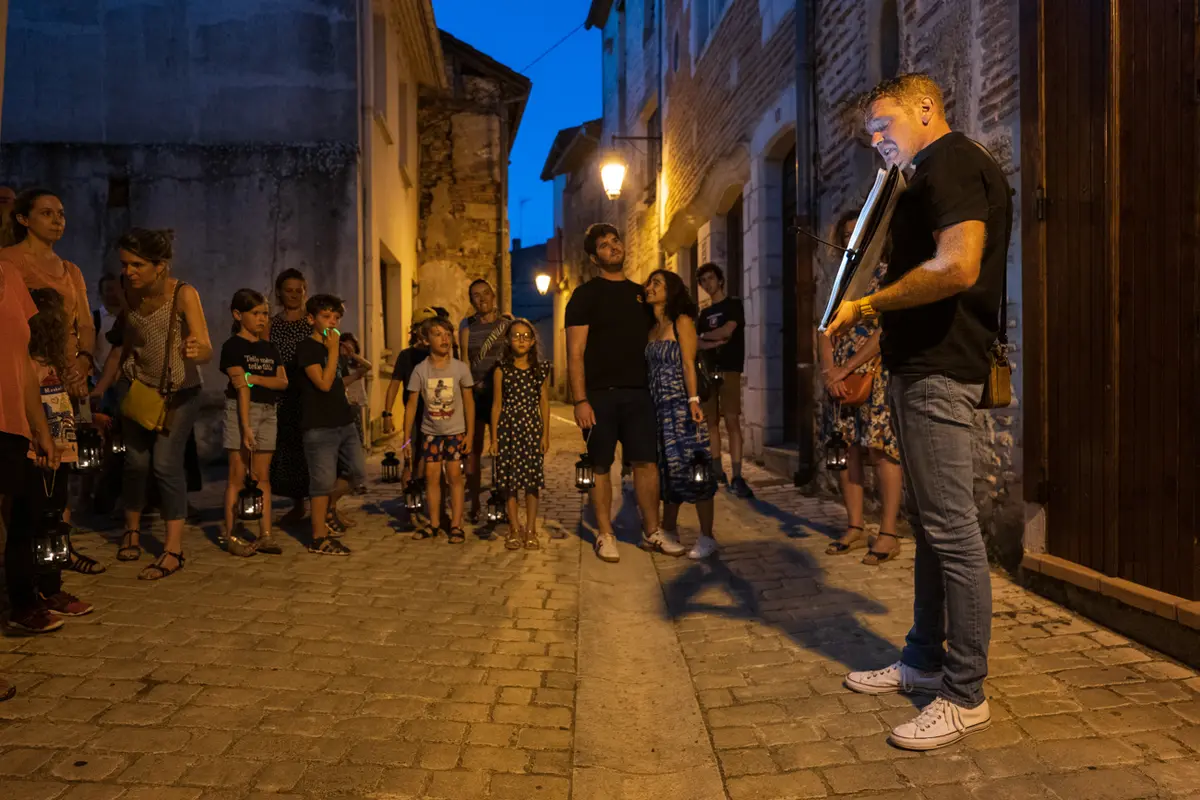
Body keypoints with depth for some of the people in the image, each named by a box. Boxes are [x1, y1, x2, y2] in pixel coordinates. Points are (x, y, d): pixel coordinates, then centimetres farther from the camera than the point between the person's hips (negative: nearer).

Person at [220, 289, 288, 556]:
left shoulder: (269, 348, 13)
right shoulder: (233, 346, -5)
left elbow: (283, 382, 3)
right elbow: (241, 387, -15)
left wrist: (257, 378, -17)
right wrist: (246, 426, -21)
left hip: (268, 412, 6)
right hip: (241, 411, -5)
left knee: (262, 476, 6)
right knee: (238, 475, -2)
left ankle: (265, 535, 8)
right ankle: (231, 535, 5)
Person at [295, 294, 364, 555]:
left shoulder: (332, 346, 16)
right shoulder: (306, 347, -9)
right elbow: (324, 383, -19)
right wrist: (333, 350, -16)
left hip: (344, 421, 8)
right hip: (319, 426, -8)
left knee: (357, 472, 8)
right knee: (323, 482, -3)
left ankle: (329, 507, 31)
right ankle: (319, 539, 7)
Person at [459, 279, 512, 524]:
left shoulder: (508, 322, 6)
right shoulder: (467, 326, 7)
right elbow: (464, 362, 5)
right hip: (475, 393, 1)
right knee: (473, 449, 0)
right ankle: (474, 504, 8)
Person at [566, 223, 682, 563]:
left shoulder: (640, 293, 16)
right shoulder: (585, 295, 1)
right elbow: (575, 353, -5)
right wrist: (580, 401, -13)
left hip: (638, 391, 4)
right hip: (599, 394, -4)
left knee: (647, 461, 1)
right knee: (600, 465, 2)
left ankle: (652, 532, 11)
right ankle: (605, 535, 13)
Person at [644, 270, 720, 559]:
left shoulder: (682, 321, -3)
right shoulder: (652, 328, 15)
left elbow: (688, 364, -11)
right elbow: (651, 370, 11)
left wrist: (694, 400, -19)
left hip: (680, 405, -7)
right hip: (658, 406, 7)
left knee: (690, 467, -7)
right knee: (667, 469, 11)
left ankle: (706, 537, -1)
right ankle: (668, 531, 21)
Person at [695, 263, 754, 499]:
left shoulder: (734, 304, 5)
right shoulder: (704, 313, 20)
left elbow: (727, 331, -11)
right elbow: (695, 343, 8)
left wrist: (704, 336, 3)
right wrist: (712, 343, -10)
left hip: (729, 369, -5)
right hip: (708, 370, 6)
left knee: (732, 420, -14)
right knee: (711, 421, 2)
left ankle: (737, 477, -17)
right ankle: (717, 472, 9)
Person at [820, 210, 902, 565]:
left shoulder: (888, 275, -2)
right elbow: (826, 329, 10)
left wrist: (847, 369, -14)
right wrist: (829, 369, -7)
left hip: (875, 373, -6)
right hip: (839, 376, 6)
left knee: (880, 450, -8)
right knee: (845, 450, 5)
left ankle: (888, 534, -4)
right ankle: (854, 529, 13)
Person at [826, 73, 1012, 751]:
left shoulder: (952, 162, -9)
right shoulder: (941, 172, 24)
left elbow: (956, 268, -24)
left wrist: (866, 306, -14)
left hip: (940, 369, -11)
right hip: (924, 364, 11)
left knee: (951, 528, -7)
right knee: (930, 521, 15)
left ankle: (966, 696, 3)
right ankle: (925, 662, 27)